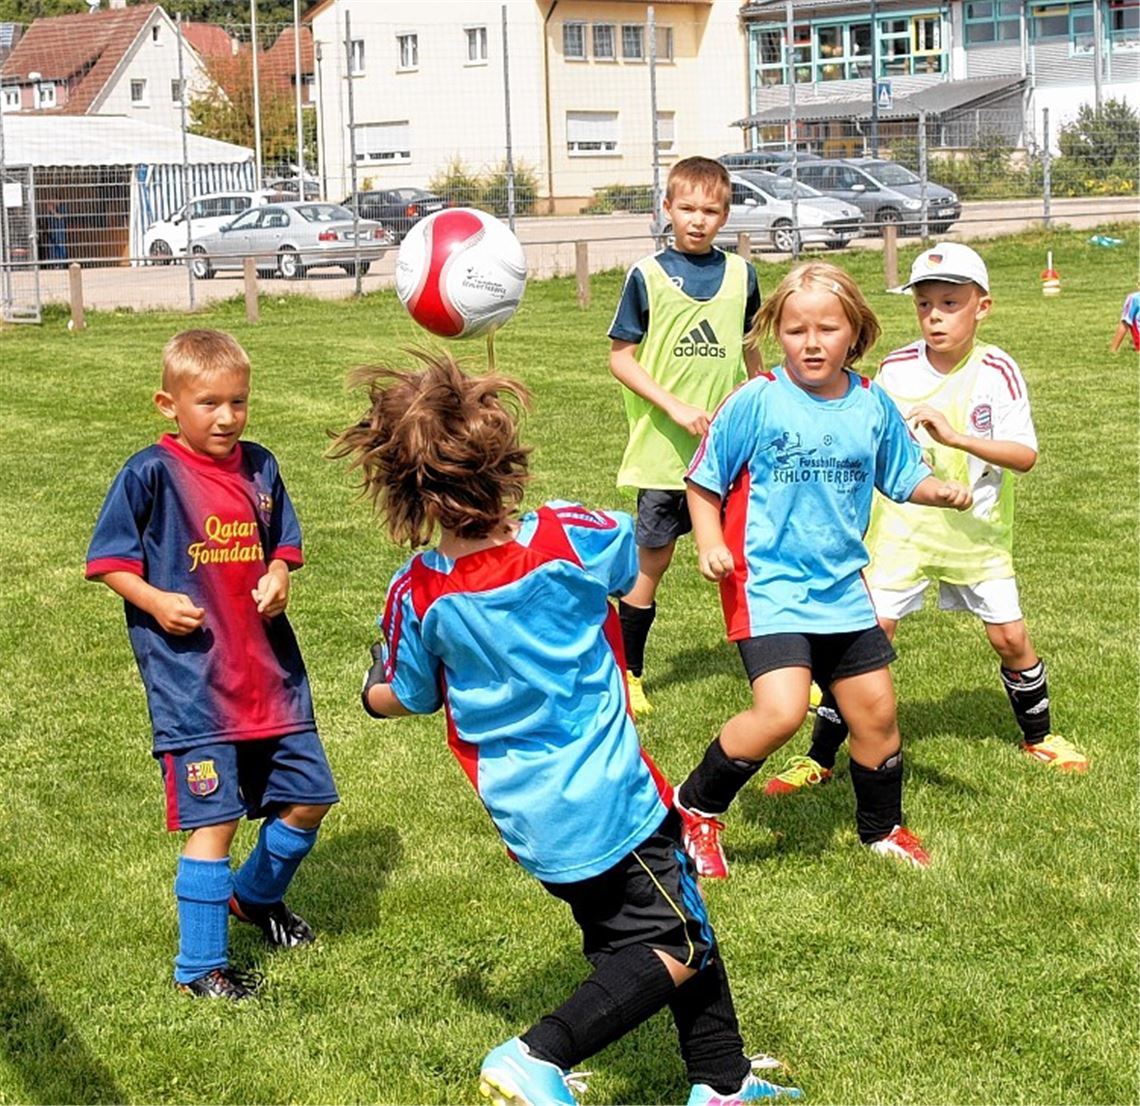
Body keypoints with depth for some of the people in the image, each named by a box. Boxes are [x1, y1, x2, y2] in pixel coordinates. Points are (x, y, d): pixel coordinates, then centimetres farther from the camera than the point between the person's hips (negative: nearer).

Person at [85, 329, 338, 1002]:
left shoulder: (260, 467, 6)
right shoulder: (150, 474, -9)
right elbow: (108, 560, -4)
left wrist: (279, 577, -5)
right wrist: (157, 602, -18)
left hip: (269, 669, 6)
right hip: (190, 677, -6)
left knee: (310, 796, 13)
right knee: (215, 817, -7)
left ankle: (257, 896, 41)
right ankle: (201, 967, 6)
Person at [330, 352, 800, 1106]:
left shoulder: (418, 596, -12)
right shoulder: (570, 536, -15)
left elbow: (399, 698, 4)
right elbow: (637, 552, 8)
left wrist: (375, 689, 26)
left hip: (528, 815, 4)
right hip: (608, 798, -4)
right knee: (678, 949, 5)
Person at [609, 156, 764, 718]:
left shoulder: (740, 274, 5)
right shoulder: (647, 275, -4)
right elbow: (620, 357, -4)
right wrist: (675, 406, -13)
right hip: (664, 448, -2)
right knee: (652, 560, 8)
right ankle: (629, 674, 21)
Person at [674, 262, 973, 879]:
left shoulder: (872, 407, 1)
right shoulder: (757, 403, -11)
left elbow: (904, 479, 13)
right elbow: (703, 481, -1)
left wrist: (942, 493, -6)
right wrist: (710, 545, -14)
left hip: (843, 588, 5)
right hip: (767, 586, -5)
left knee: (875, 709, 12)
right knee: (781, 712, -21)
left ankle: (883, 829, 37)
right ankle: (696, 807, 2)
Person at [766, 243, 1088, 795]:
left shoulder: (997, 371, -10)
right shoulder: (895, 369, -5)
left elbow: (1024, 456, -20)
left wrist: (957, 435, -31)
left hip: (976, 532, 0)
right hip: (903, 529, 0)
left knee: (1010, 637, 2)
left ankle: (1038, 735, 29)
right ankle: (820, 756, 1)